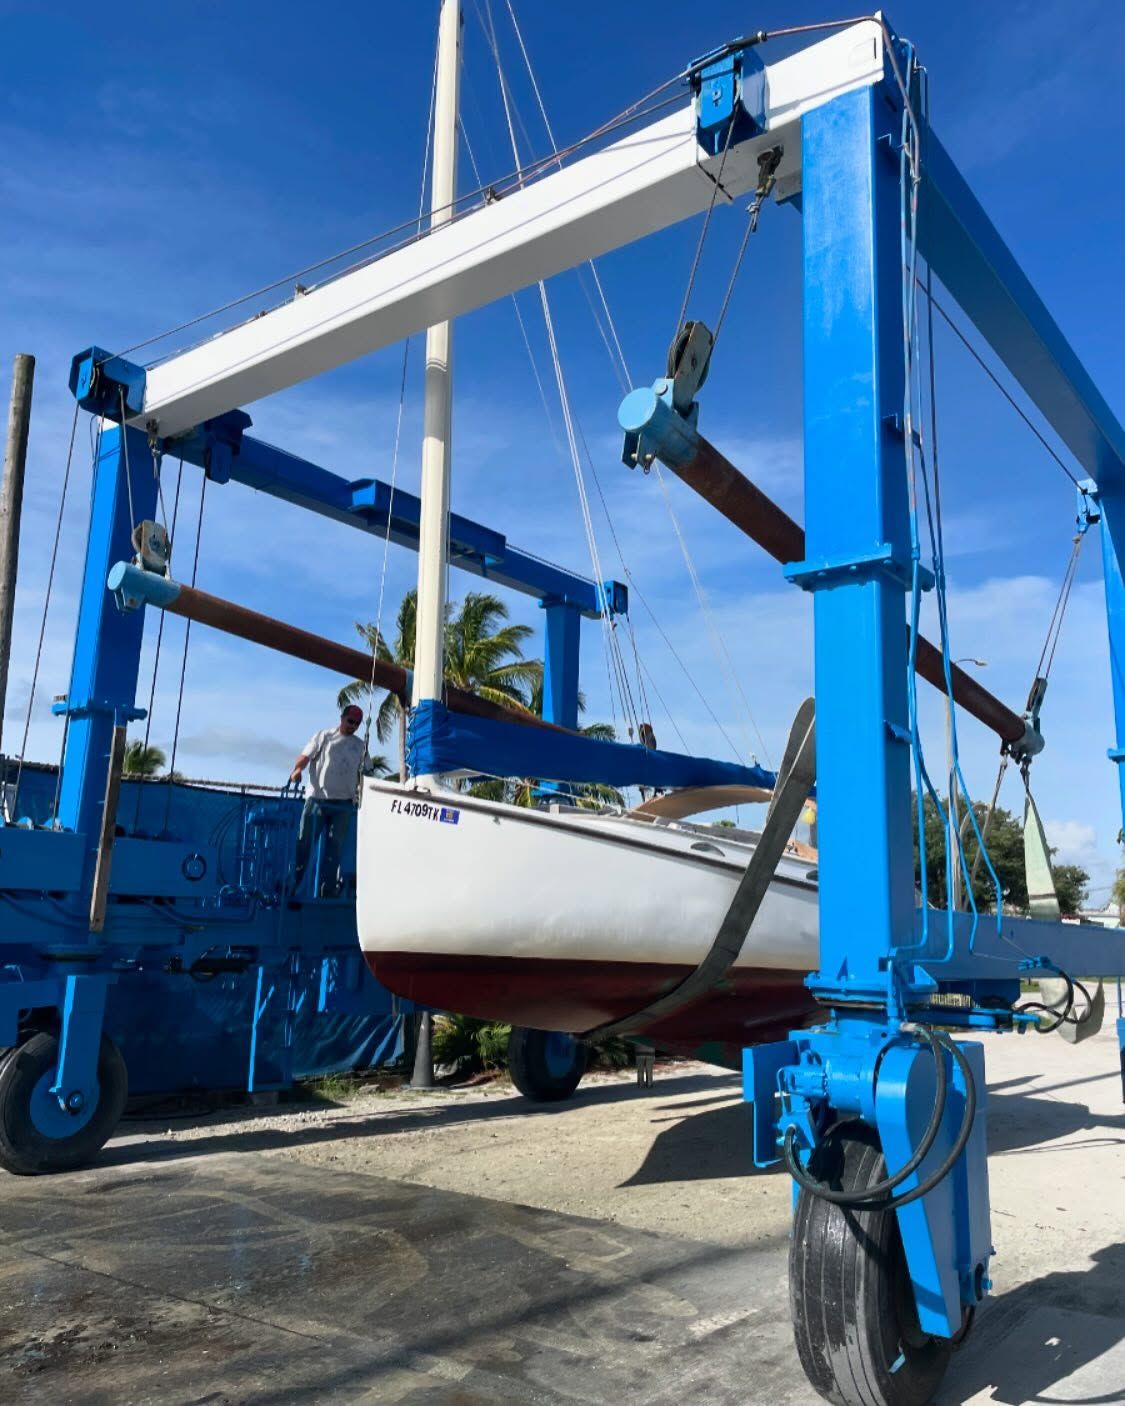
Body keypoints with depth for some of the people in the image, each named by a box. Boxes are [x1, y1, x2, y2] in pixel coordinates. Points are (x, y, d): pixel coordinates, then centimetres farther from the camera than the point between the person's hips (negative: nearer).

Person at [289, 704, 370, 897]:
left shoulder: (360, 746, 16)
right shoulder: (323, 736, 7)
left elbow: (365, 773, 18)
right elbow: (305, 756, -4)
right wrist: (297, 769, -24)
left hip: (343, 803, 3)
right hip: (317, 798, -3)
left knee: (334, 848, 4)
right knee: (304, 843, -2)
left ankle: (328, 890, 7)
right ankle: (291, 884, 3)